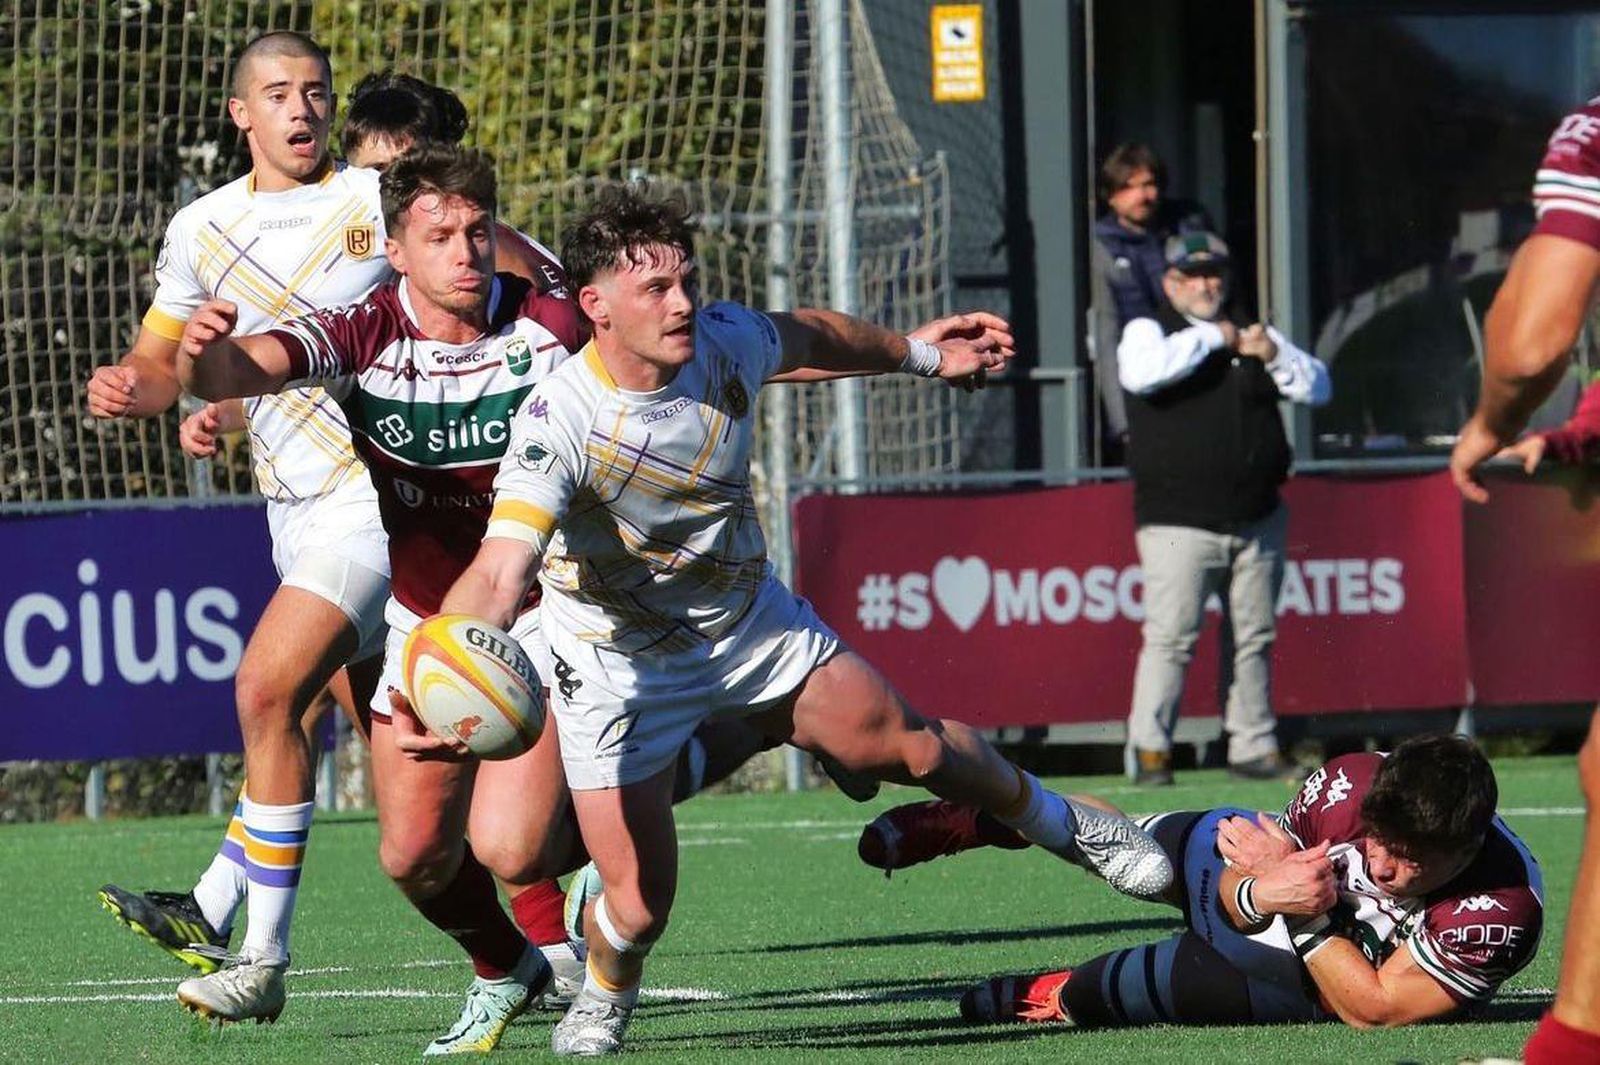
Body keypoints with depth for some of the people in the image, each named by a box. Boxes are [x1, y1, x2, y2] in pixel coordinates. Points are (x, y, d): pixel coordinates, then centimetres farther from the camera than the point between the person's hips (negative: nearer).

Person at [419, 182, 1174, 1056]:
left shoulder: (725, 343, -17)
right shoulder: (559, 421, -35)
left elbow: (809, 337, 9)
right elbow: (499, 574, -45)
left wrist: (926, 354, 24)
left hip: (749, 622, 5)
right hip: (619, 661, -4)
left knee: (911, 747, 8)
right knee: (638, 907, -9)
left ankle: (1058, 821, 41)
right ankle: (605, 994, 29)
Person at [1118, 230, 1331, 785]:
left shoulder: (1254, 335, 17)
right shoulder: (1148, 331, 2)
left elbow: (1317, 387, 13)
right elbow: (1143, 373, -22)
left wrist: (1273, 355, -5)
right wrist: (1211, 338, -13)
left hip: (1256, 524, 5)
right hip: (1179, 525, -5)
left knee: (1253, 639, 8)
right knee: (1170, 637, -11)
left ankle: (1254, 747, 15)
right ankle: (1149, 749, -5)